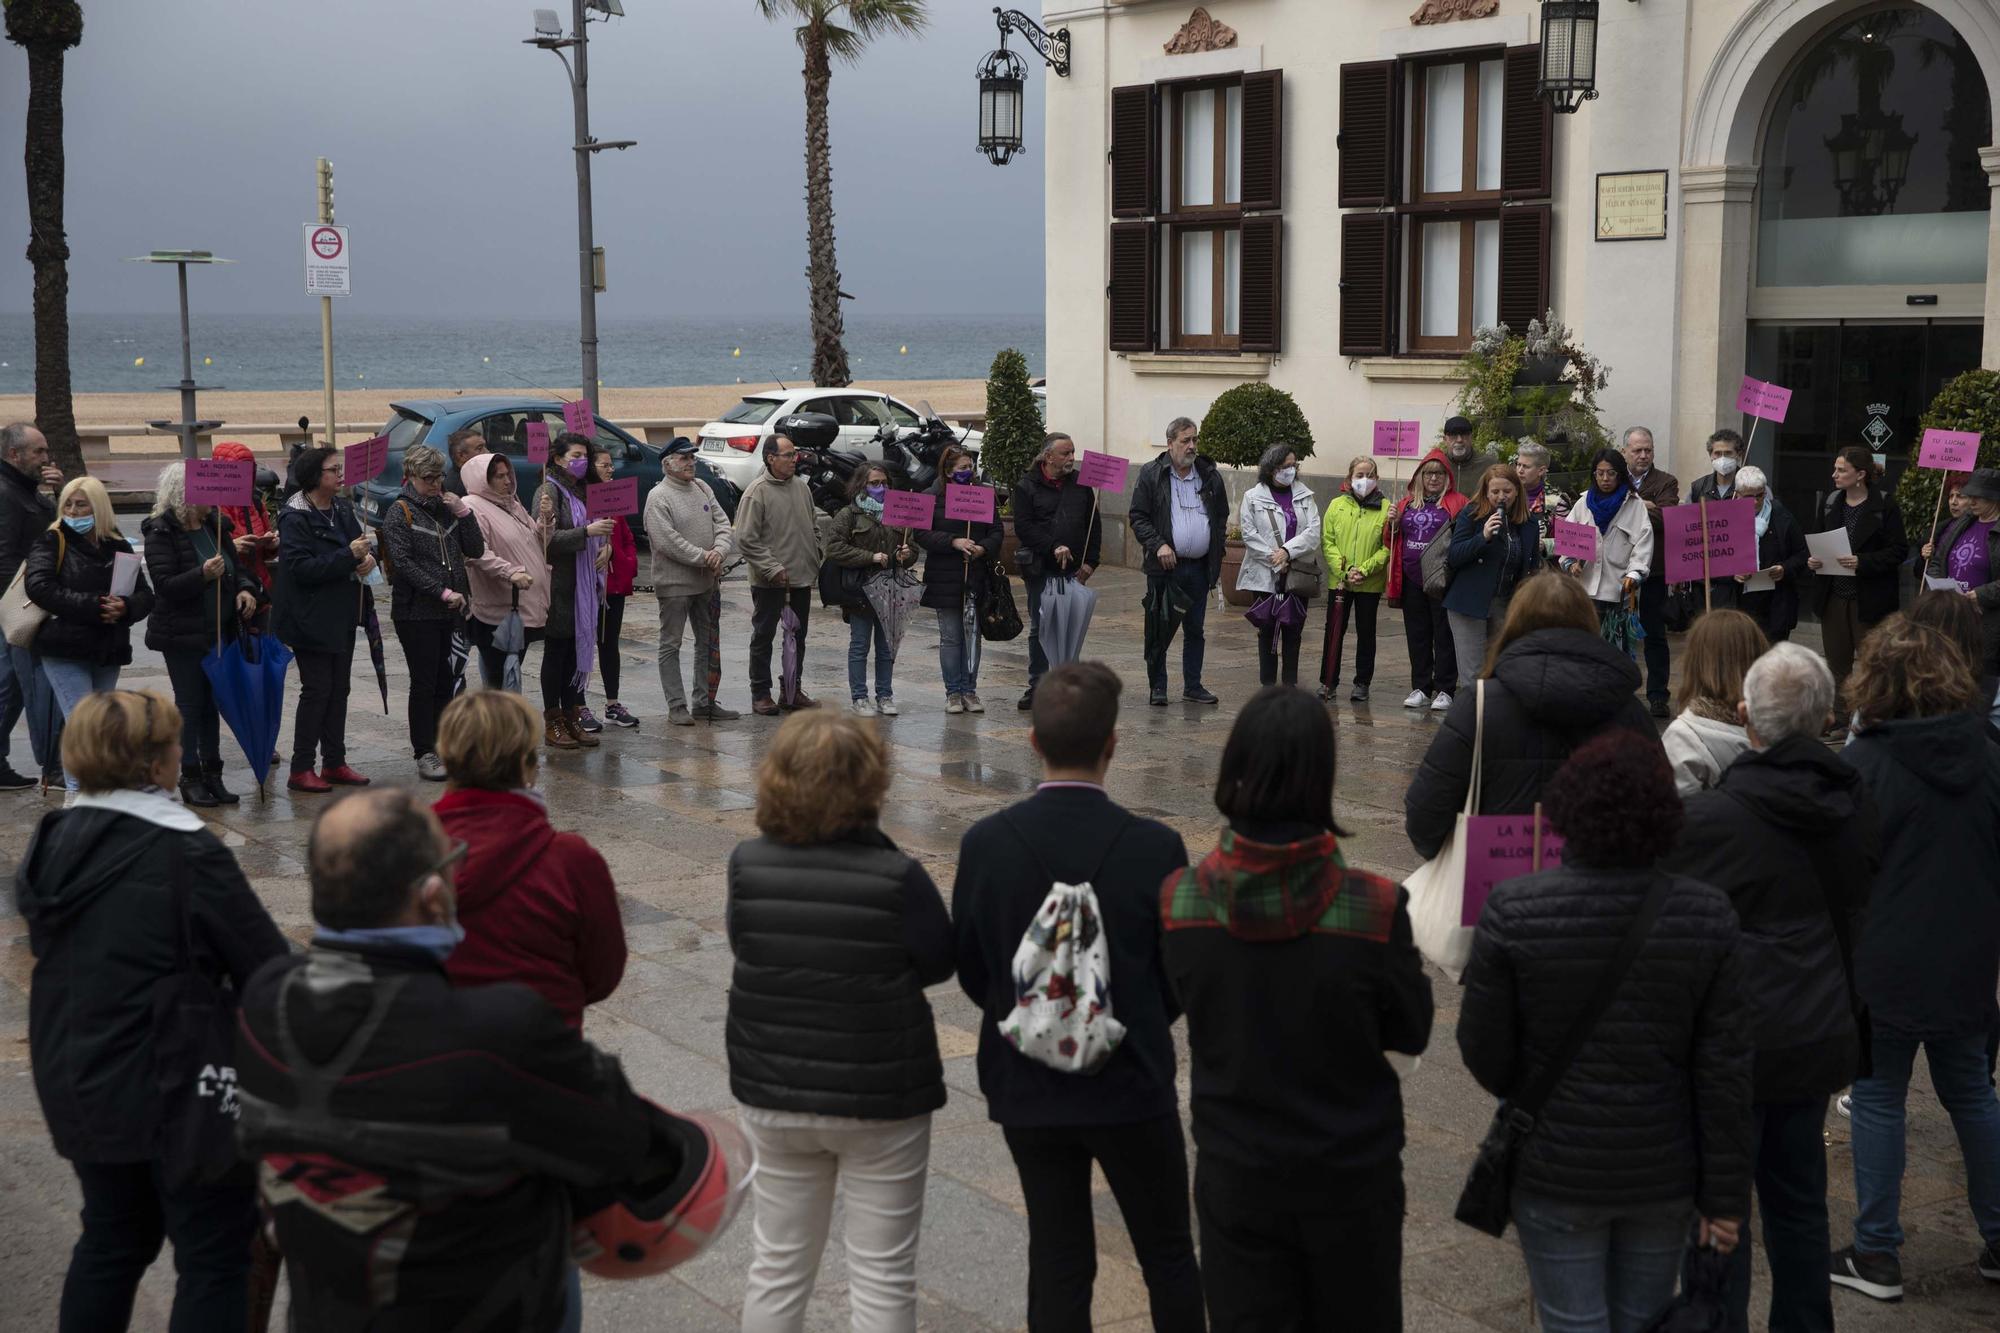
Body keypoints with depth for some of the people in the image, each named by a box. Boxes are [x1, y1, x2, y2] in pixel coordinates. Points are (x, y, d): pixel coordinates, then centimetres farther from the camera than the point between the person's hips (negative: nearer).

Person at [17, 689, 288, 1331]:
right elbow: (269, 971, -19)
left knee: (113, 1236, 23)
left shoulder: (54, 843, 1)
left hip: (73, 1085, 8)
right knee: (216, 1254, 5)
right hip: (172, 1092, -7)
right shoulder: (188, 854, -21)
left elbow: (51, 955, 13)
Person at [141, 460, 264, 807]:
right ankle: (190, 778, 6)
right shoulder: (162, 533, -12)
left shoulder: (216, 525, 8)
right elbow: (165, 585, -19)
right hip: (182, 635, -6)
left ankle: (212, 774, 18)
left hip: (219, 631, 6)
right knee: (189, 704, -1)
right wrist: (202, 575, -34)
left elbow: (236, 566, 17)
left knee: (213, 703, 11)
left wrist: (245, 588, -5)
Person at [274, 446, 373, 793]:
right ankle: (301, 770, 1)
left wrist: (368, 558, -6)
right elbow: (301, 567, -23)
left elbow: (361, 542, 19)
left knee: (339, 688, 11)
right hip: (312, 618, -8)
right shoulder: (295, 518, -14)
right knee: (317, 689, -6)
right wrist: (349, 556, -26)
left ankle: (334, 763, 20)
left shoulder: (342, 508, 9)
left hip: (342, 616, 8)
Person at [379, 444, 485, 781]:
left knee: (444, 682, 9)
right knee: (424, 683, -3)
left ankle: (442, 748, 18)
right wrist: (443, 592, -19)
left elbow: (475, 550, 9)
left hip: (448, 613, 6)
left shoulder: (445, 509, 13)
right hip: (416, 612, -6)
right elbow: (403, 563, -14)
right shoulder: (399, 512, -4)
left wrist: (463, 512, -3)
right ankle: (424, 754, 2)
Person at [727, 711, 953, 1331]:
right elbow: (938, 961, -7)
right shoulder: (895, 876, -19)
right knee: (883, 1278, 11)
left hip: (773, 1094, 3)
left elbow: (747, 951, 1)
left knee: (778, 1267, 19)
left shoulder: (747, 864, -10)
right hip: (880, 1098, -3)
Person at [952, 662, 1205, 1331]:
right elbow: (1181, 978, -5)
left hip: (1025, 1085, 2)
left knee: (1057, 1262, 13)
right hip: (1132, 1083, -2)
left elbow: (970, 972, 0)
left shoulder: (985, 843, -11)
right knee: (1169, 1256, 16)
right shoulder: (1156, 848, -15)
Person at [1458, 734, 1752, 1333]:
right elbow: (1725, 1068, -7)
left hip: (1557, 1173, -2)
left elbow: (1484, 1049, -8)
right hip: (1664, 1172, 2)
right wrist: (1726, 1195, 2)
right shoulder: (1707, 914, -9)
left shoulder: (1513, 911, -15)